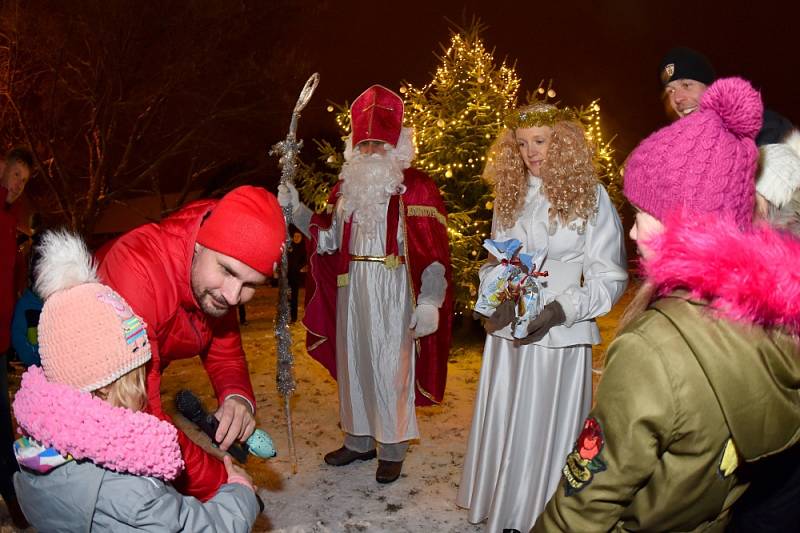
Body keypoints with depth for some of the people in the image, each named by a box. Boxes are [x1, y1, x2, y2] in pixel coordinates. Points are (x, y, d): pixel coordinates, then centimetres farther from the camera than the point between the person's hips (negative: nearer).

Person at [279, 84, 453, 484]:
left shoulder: (416, 188, -8)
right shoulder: (346, 186, 10)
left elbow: (433, 252, -12)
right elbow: (329, 238, 12)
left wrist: (429, 302, -17)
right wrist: (297, 210, 1)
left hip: (394, 291, -6)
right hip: (352, 289, 6)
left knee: (389, 366, 1)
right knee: (353, 362, 13)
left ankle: (392, 450, 19)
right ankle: (359, 440, 31)